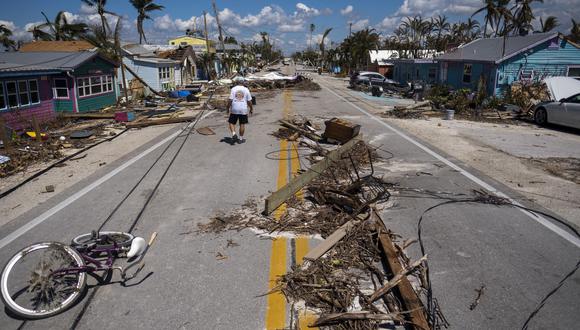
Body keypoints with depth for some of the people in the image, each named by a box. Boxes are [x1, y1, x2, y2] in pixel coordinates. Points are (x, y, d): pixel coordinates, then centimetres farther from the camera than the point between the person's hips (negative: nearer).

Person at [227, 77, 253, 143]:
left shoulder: (233, 89, -3)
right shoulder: (246, 90, 1)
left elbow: (230, 100, -7)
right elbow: (249, 101, 2)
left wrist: (228, 108, 4)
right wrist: (251, 109, 14)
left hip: (234, 110, -1)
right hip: (243, 110, 1)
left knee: (232, 123, 12)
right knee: (242, 124, 9)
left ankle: (233, 134, -8)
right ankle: (241, 138, 14)